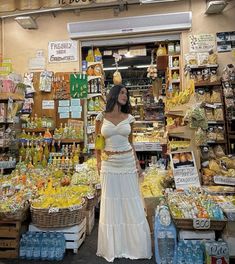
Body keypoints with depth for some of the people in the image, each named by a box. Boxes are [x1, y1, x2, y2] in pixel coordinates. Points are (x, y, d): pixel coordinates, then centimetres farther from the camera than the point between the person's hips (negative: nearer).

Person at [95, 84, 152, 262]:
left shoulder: (128, 118, 6)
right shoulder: (102, 117, 1)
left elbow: (130, 143, 10)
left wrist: (137, 163, 6)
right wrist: (98, 161, -1)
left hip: (128, 163, 2)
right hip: (109, 164, -1)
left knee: (131, 203, 8)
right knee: (111, 204, 8)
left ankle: (134, 245, 27)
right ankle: (113, 247, 27)